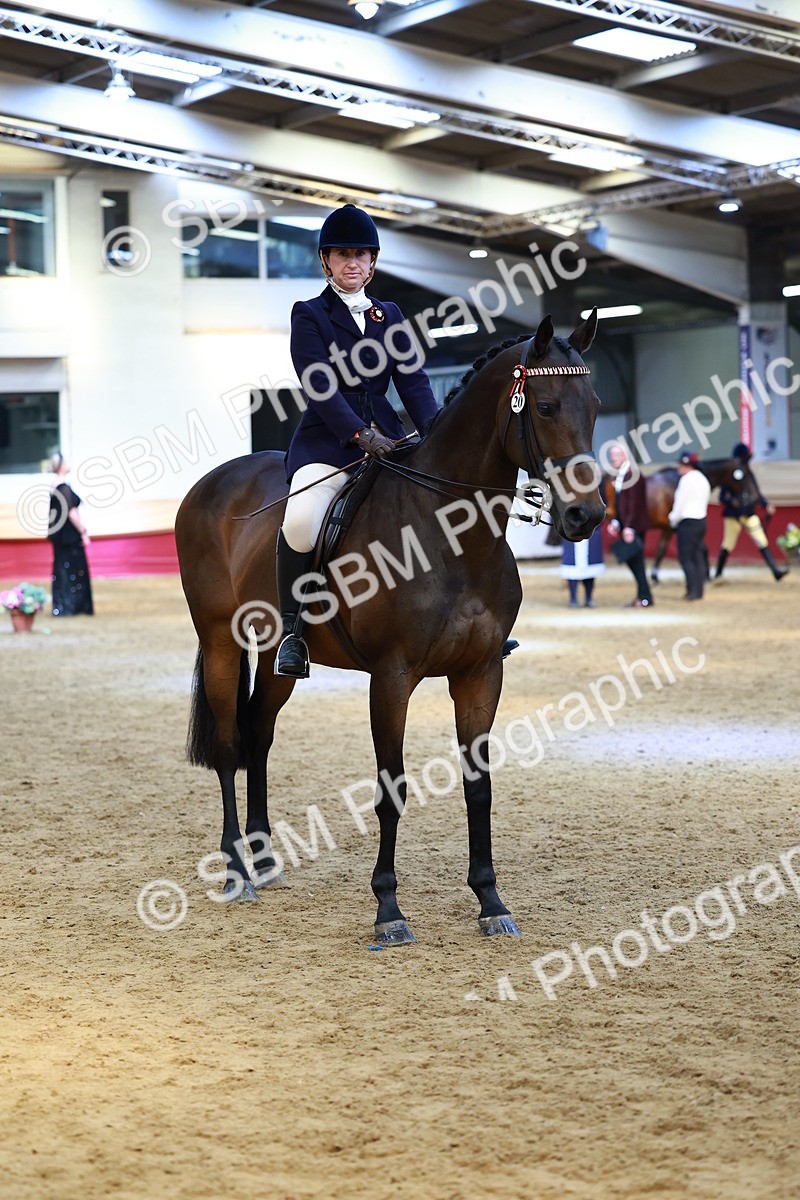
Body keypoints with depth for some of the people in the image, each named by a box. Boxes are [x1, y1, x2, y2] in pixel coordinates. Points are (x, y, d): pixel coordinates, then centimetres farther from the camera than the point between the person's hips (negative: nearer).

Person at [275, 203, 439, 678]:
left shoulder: (390, 315, 18)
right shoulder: (309, 315, 3)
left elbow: (413, 379, 8)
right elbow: (320, 386, -10)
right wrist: (361, 435, -24)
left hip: (387, 437, 5)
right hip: (328, 441, -5)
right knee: (302, 520, -33)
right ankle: (293, 627, -15)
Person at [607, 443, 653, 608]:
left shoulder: (632, 474, -14)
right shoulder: (619, 477, 14)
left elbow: (634, 503, -19)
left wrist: (629, 526, -22)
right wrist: (616, 522, 9)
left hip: (634, 526, -9)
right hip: (626, 525, 9)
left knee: (636, 561, -6)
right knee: (632, 561, 10)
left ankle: (645, 598, -1)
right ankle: (642, 596, 16)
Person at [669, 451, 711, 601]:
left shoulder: (686, 479, -14)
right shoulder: (703, 479, 13)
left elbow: (680, 503, -14)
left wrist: (673, 520, 1)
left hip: (688, 522, -9)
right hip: (701, 520, 9)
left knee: (686, 557, -5)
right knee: (698, 557, 10)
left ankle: (693, 591, -11)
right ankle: (699, 591, 10)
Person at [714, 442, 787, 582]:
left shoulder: (749, 475, 8)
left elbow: (757, 494, 13)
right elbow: (722, 497, -9)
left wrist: (766, 505, -2)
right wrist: (731, 501, -29)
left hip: (749, 514, 4)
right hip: (733, 516, -4)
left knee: (762, 543, -3)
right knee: (728, 544, 2)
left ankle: (775, 570, -7)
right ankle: (718, 574, 17)